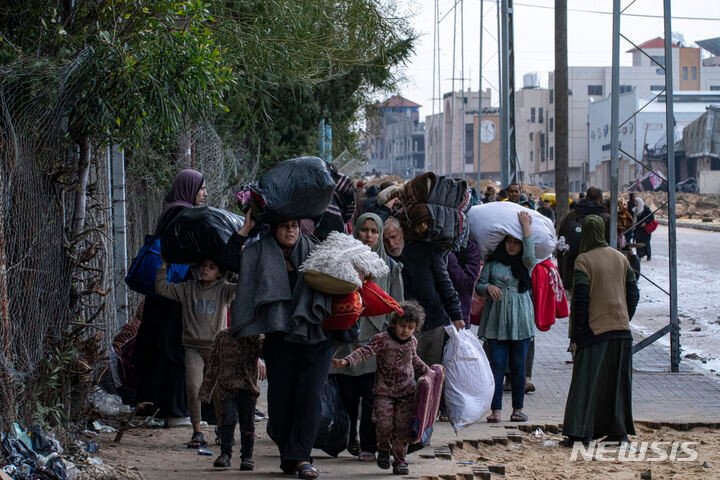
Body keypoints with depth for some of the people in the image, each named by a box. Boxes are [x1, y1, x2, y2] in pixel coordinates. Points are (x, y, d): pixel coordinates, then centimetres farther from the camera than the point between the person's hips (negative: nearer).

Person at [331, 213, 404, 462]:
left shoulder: (390, 267, 10)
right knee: (347, 396, 3)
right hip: (346, 337, 0)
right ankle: (348, 440, 19)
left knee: (371, 397, -4)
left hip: (376, 340, 0)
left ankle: (368, 446, 1)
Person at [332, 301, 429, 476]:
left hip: (407, 391, 3)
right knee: (384, 424, -12)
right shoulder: (382, 339, -11)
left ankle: (400, 459, 10)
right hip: (384, 391, -3)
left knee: (403, 427, -3)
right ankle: (383, 449, 18)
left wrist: (427, 371, 24)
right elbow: (365, 352, -24)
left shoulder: (412, 342, 5)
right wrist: (346, 361, -37)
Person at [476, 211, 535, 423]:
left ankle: (518, 408, 11)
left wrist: (526, 227, -13)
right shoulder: (493, 262, 8)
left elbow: (530, 256, -16)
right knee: (497, 364, -4)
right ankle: (496, 409, -5)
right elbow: (478, 285, 8)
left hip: (520, 320, 0)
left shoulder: (524, 263, 7)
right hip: (496, 320, 0)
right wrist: (488, 287, -15)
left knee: (518, 366, 4)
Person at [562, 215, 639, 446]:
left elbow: (580, 299, -12)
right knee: (618, 382, 12)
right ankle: (619, 430, 15)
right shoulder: (621, 258, 8)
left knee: (587, 382, -2)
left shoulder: (584, 260, -9)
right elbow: (633, 293, 10)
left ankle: (580, 432, -7)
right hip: (622, 330, 5)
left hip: (594, 331, -5)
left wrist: (577, 334, -8)